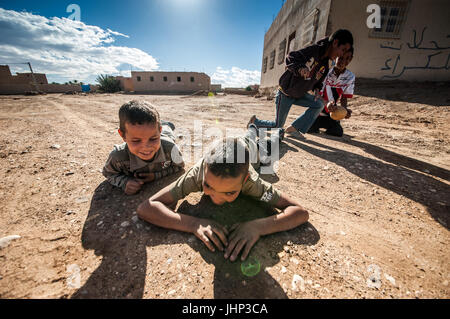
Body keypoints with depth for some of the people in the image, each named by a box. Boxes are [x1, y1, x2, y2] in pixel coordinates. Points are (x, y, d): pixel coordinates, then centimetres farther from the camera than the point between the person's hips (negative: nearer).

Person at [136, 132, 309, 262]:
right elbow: (145, 208, -51)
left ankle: (252, 130, 64)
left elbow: (301, 212, -47)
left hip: (244, 159, 1)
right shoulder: (198, 173, -49)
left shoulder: (251, 181, -50)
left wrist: (258, 226, -64)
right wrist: (195, 223, -64)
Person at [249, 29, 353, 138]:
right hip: (285, 93, -8)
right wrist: (300, 68, -42)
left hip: (299, 94, 8)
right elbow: (290, 58, -21)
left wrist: (317, 89, -4)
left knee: (319, 104, -9)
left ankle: (294, 129, -9)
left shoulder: (325, 65, 5)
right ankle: (255, 121, 21)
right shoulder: (313, 50, -18)